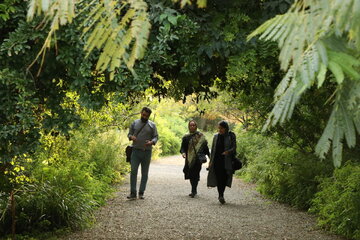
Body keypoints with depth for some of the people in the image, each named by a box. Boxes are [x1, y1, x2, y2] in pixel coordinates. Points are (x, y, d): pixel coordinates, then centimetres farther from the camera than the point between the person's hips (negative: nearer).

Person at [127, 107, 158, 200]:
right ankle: (133, 193, -9)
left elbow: (155, 137, 5)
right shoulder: (135, 123, 8)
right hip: (136, 151, 0)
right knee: (133, 171, -10)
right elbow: (129, 134, 13)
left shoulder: (152, 125, 5)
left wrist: (151, 142, -17)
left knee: (144, 173, 5)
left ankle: (141, 193, 13)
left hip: (147, 152, 0)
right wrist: (131, 137, -11)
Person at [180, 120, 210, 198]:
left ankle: (193, 191, -10)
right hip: (189, 159, 3)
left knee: (195, 174, -11)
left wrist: (209, 156, 6)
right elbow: (182, 147, 5)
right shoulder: (186, 137, 8)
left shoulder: (200, 136, 5)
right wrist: (183, 153, -16)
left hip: (197, 158, -3)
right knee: (191, 175, 8)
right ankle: (194, 190, 25)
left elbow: (205, 146, 8)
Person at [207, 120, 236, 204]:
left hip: (226, 161, -2)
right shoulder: (216, 136, 11)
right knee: (219, 178, -7)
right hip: (217, 160, 2)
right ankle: (221, 196, -5)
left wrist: (228, 151, -24)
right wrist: (211, 160, 10)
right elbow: (213, 149, 15)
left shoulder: (231, 136, 1)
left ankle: (221, 195, 14)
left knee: (224, 178, -3)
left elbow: (234, 147, -2)